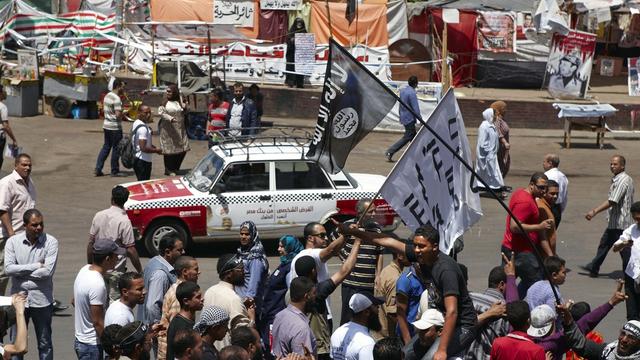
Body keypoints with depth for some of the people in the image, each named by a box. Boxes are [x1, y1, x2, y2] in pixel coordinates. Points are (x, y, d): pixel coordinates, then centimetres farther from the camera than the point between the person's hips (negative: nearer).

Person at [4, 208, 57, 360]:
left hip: (41, 300, -1)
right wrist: (36, 266, -17)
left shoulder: (50, 242, -9)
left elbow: (48, 271, -18)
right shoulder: (13, 241, -3)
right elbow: (8, 268, -15)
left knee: (45, 344, 11)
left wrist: (21, 271, -13)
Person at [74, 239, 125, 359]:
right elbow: (98, 322, -24)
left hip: (81, 339, 9)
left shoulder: (85, 270, 1)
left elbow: (74, 302, 16)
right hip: (92, 345, -9)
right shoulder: (97, 284, -27)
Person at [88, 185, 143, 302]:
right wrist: (140, 271, -8)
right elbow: (130, 250, -17)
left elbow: (91, 243, 4)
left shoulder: (99, 216, -2)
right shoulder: (124, 221, -18)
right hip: (116, 270, -5)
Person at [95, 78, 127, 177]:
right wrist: (124, 114, -3)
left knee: (106, 147, 14)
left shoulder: (107, 96, 10)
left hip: (106, 124, 9)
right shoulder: (116, 99, -18)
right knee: (116, 148, 2)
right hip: (115, 127, -9)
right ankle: (115, 171, 8)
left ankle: (98, 169, 10)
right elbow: (118, 115, -25)